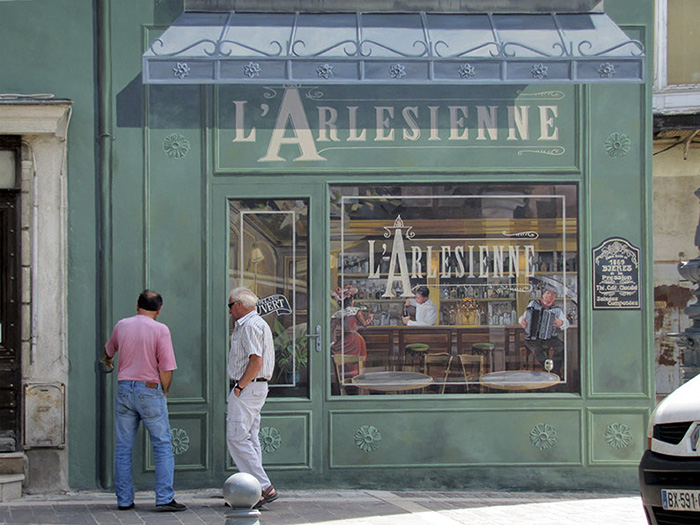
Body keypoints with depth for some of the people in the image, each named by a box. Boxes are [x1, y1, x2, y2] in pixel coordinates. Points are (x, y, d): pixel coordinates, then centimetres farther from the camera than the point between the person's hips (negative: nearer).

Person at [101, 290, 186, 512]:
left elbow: (109, 350, 29)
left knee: (123, 447, 9)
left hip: (124, 388, 4)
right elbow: (166, 369, -12)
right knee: (163, 446, 0)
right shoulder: (160, 330, -7)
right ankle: (165, 498, -8)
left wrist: (107, 361, 53)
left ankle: (124, 500, 10)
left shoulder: (122, 325, 8)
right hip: (149, 390, -4)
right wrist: (164, 394, 5)